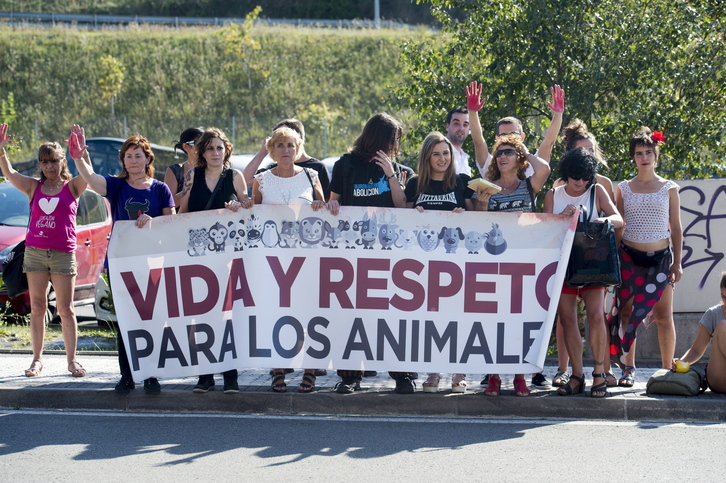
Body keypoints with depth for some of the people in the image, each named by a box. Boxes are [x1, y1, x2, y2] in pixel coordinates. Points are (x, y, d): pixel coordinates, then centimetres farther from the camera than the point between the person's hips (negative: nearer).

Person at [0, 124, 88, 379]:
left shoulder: (72, 187, 3)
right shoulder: (34, 187, 8)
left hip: (63, 254, -2)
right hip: (35, 251, 2)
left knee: (65, 309, 1)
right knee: (37, 308, 5)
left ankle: (72, 360, 6)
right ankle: (37, 360, 9)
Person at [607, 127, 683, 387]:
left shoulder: (669, 188, 5)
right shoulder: (624, 189, 7)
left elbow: (676, 229, 6)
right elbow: (617, 227, 9)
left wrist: (677, 263, 0)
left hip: (660, 258, -1)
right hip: (629, 258, 1)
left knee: (664, 317, 1)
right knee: (627, 314, 0)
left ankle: (667, 370, 7)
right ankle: (628, 369, 7)